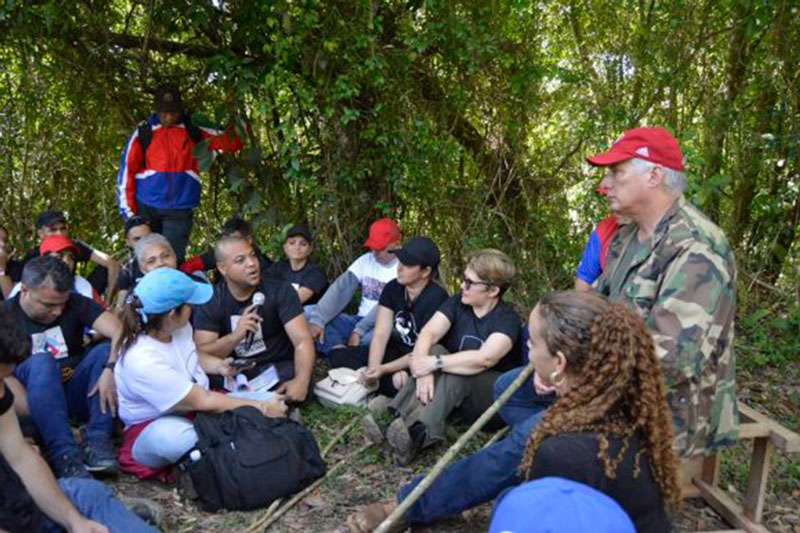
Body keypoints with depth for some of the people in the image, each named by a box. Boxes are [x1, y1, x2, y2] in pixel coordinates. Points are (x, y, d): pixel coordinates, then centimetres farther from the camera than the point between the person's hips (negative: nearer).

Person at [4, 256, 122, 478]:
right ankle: (62, 454, -37)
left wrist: (111, 369, -33)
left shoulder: (75, 304, 0)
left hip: (75, 394, 2)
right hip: (33, 400, -2)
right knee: (41, 362, -30)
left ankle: (97, 441, -27)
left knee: (106, 350, -21)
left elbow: (119, 331, -16)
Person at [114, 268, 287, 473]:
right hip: (153, 429, -7)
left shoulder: (178, 327, -6)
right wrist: (261, 409, -20)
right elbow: (203, 402, -25)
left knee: (272, 400, -9)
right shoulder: (142, 361, -29)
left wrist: (219, 366, 0)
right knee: (175, 437, -44)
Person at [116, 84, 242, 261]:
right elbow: (127, 170, 2)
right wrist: (128, 210, -2)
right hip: (146, 208, 1)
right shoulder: (143, 132, 0)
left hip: (180, 211, 0)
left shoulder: (194, 130, 2)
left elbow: (234, 141, -1)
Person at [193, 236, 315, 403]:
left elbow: (302, 340, -18)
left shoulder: (280, 291, -8)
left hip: (279, 367, -1)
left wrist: (301, 380, -39)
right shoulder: (210, 302, -5)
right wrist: (235, 336, -32)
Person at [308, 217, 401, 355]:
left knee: (372, 337, -41)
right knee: (316, 318, -17)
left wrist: (359, 330, -27)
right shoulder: (365, 260, 8)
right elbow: (341, 289, -5)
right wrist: (317, 319, -19)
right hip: (360, 320, 6)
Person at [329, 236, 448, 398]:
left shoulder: (436, 298, -21)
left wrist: (384, 369, -28)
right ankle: (394, 380, -15)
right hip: (395, 352, 7)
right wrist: (372, 368, -27)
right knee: (338, 355, -7)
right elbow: (380, 334, -9)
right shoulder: (392, 288, -3)